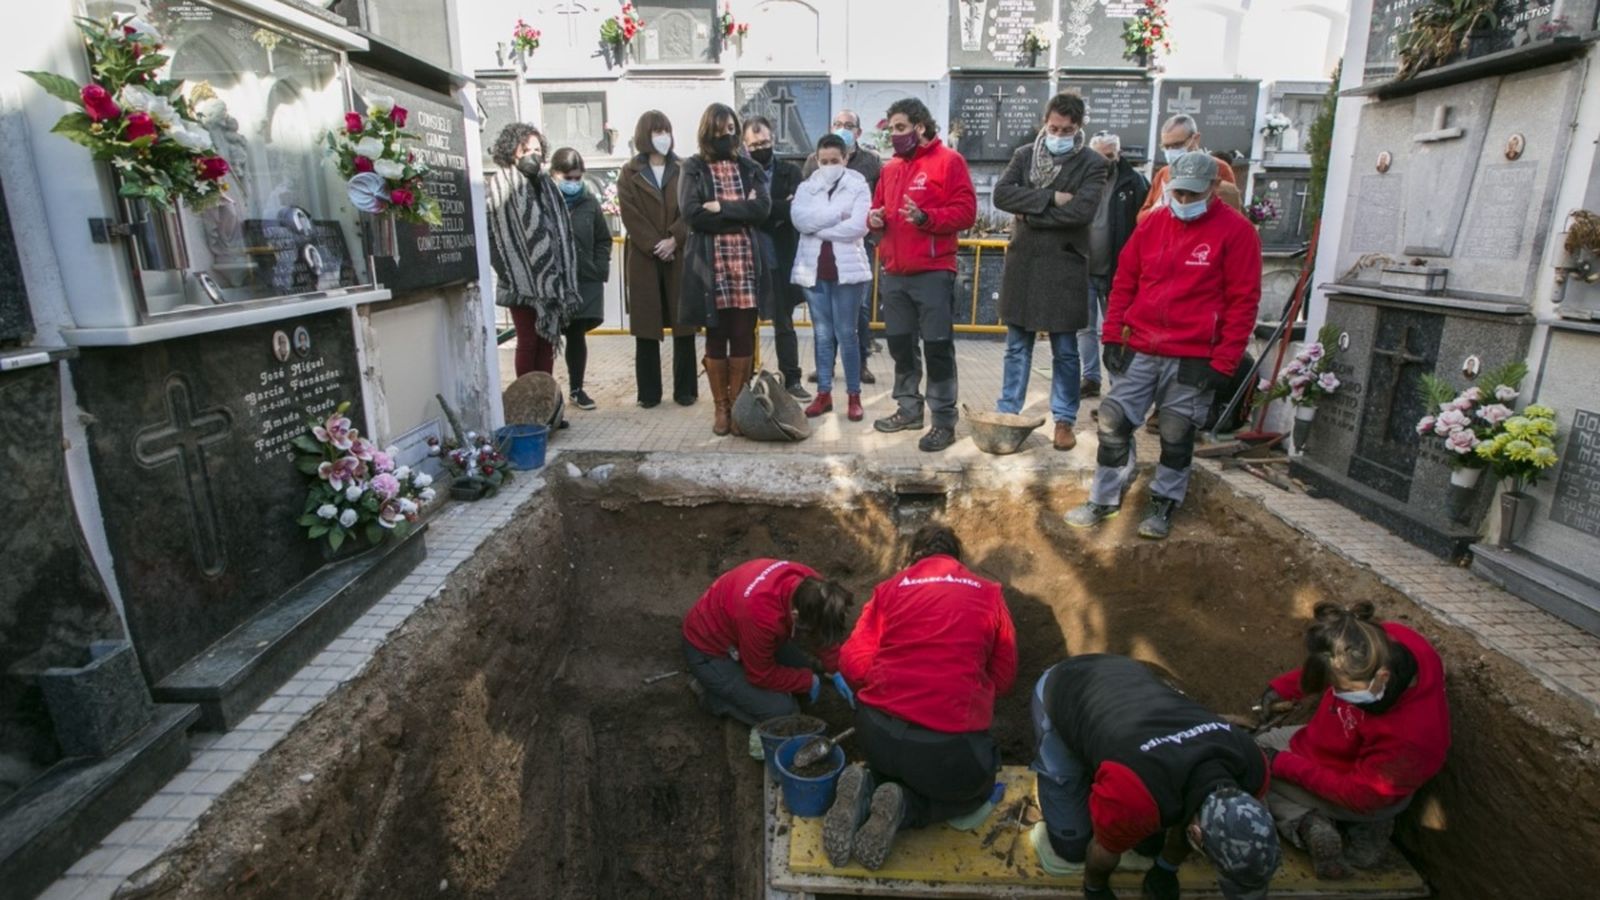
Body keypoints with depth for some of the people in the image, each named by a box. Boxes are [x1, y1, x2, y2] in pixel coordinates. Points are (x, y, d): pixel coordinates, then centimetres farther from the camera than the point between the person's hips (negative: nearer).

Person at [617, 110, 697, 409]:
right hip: (644, 258, 0)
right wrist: (654, 246, -13)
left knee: (684, 326, 1)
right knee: (646, 327, 2)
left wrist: (674, 240, -14)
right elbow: (631, 216, -3)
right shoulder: (630, 174, 7)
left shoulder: (683, 170, 10)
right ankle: (649, 392, 9)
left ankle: (685, 389, 10)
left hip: (680, 256, 1)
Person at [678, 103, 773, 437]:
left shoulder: (749, 168, 13)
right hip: (710, 263, -2)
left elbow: (763, 208, -4)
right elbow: (692, 213, -10)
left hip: (746, 261, 2)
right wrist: (741, 213, -6)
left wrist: (721, 207, -11)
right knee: (716, 337, 5)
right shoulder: (694, 168, 6)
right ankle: (721, 408, 15)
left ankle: (737, 405, 14)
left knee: (744, 337, 3)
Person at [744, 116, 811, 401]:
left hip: (780, 260, 1)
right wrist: (776, 211, -19)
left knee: (784, 324, 11)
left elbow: (794, 208, -12)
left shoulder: (790, 172, 3)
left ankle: (792, 380, 20)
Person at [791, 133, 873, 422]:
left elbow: (858, 226, -14)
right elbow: (799, 219, -10)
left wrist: (819, 225, -8)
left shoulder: (858, 187, 0)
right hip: (813, 270, 3)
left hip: (847, 269, -3)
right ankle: (823, 394, 16)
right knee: (822, 335, 9)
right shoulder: (806, 187, 9)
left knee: (846, 334, 0)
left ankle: (854, 396, 9)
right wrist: (838, 214, -13)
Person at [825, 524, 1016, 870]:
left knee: (897, 768, 37)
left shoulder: (890, 588, 9)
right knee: (977, 789, 30)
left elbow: (852, 663, 5)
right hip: (949, 743, -3)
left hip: (876, 732, 3)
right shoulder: (988, 594, 9)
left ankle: (865, 790, 2)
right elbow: (1004, 677, 13)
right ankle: (903, 807, 0)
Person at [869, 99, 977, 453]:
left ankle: (944, 421, 5)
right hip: (894, 273, 7)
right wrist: (874, 217, 1)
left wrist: (925, 216, -23)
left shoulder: (949, 161, -3)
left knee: (937, 348, -3)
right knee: (900, 344, 13)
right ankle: (909, 408, 27)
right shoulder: (891, 167, 16)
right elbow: (879, 205, 25)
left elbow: (965, 211, -10)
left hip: (933, 273, -7)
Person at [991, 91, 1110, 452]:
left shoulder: (1093, 164, -2)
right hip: (1022, 263, 3)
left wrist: (1029, 215, -12)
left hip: (1064, 267, -3)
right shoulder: (1024, 155, 8)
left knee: (1065, 351, 6)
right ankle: (1007, 414, 20)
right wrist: (1050, 198, -16)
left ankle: (1064, 421, 16)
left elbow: (1082, 210, -17)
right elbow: (1001, 193, -8)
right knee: (1017, 348, 10)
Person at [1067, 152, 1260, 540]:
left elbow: (1243, 302, -7)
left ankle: (1163, 507, 22)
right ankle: (1104, 500, 17)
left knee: (1176, 435, 6)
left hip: (1193, 359, -3)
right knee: (1113, 422, 3)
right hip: (1139, 351, 4)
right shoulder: (1152, 223, 7)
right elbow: (1124, 282, 11)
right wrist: (1112, 336, 4)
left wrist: (1223, 362, -11)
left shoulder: (1236, 231, -4)